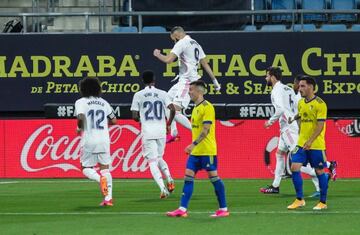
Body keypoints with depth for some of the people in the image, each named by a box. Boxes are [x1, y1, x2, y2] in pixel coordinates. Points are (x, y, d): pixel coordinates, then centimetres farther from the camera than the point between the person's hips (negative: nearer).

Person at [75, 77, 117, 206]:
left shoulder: (81, 102, -2)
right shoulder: (103, 102, 12)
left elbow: (81, 117, -19)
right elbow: (113, 120, 15)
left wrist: (79, 128, 0)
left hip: (89, 140, -3)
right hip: (104, 139, 3)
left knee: (86, 168, 9)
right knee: (105, 168, 10)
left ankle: (100, 179, -24)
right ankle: (108, 198, 0)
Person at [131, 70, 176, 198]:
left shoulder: (138, 95, -1)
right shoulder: (162, 94, 3)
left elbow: (135, 116, -3)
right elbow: (172, 109, -7)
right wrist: (169, 123, 10)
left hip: (147, 132, -3)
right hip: (161, 131, 3)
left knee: (152, 161, -1)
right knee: (159, 158, 21)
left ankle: (163, 188, -17)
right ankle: (169, 179, -3)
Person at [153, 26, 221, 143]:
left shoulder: (182, 43, -12)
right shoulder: (195, 44, 16)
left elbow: (168, 60, -19)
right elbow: (205, 64, 19)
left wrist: (157, 54, 1)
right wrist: (215, 80, 21)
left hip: (187, 81, -10)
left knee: (175, 112, -15)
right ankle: (173, 133, 27)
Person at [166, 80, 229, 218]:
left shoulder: (207, 107, -13)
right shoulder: (196, 108, 16)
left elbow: (206, 129, -20)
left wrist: (194, 144, -26)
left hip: (207, 150, -9)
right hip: (196, 151, 9)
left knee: (213, 177, -3)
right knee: (188, 177, 2)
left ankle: (223, 209, 4)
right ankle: (182, 209, 1)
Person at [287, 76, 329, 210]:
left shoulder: (319, 104, -13)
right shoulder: (301, 103, 10)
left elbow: (320, 126, -18)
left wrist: (310, 141, -25)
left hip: (316, 145, -6)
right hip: (301, 144, 6)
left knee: (319, 172, 3)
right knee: (294, 168, -4)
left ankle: (323, 202, 14)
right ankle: (299, 200, 6)